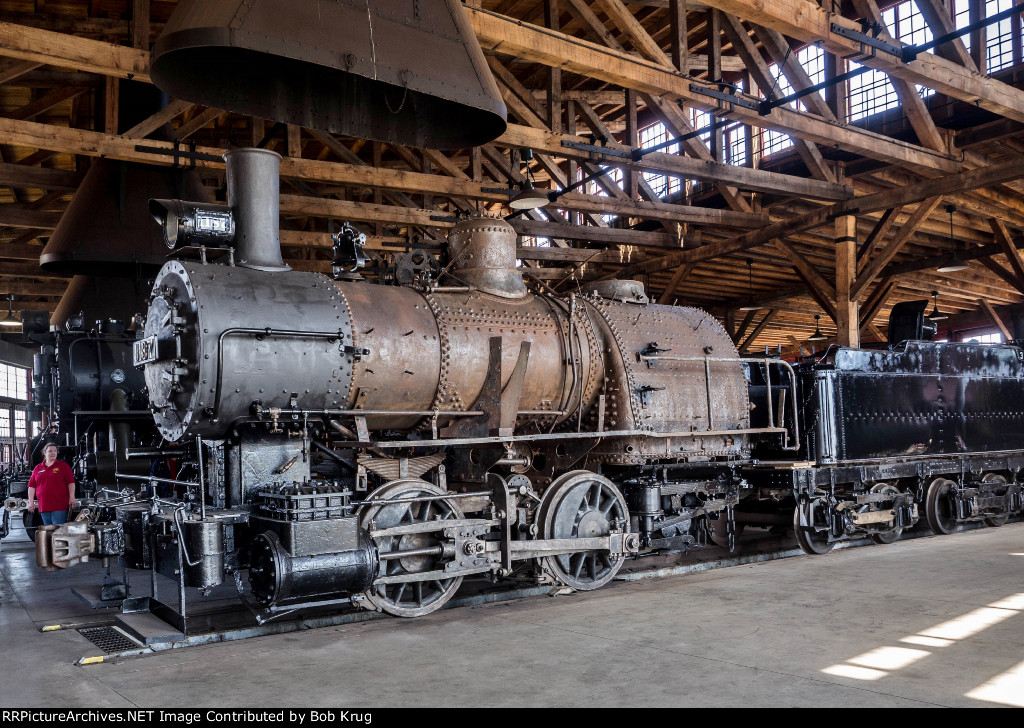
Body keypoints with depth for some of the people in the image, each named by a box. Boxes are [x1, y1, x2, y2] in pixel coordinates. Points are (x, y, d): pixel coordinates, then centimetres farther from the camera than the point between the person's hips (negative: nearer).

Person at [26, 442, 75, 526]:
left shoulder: (63, 466, 7)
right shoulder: (37, 468, 15)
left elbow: (71, 482, 1)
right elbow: (31, 486, 14)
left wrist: (72, 497, -8)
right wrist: (31, 502, 6)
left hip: (59, 506, -4)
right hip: (43, 507, 4)